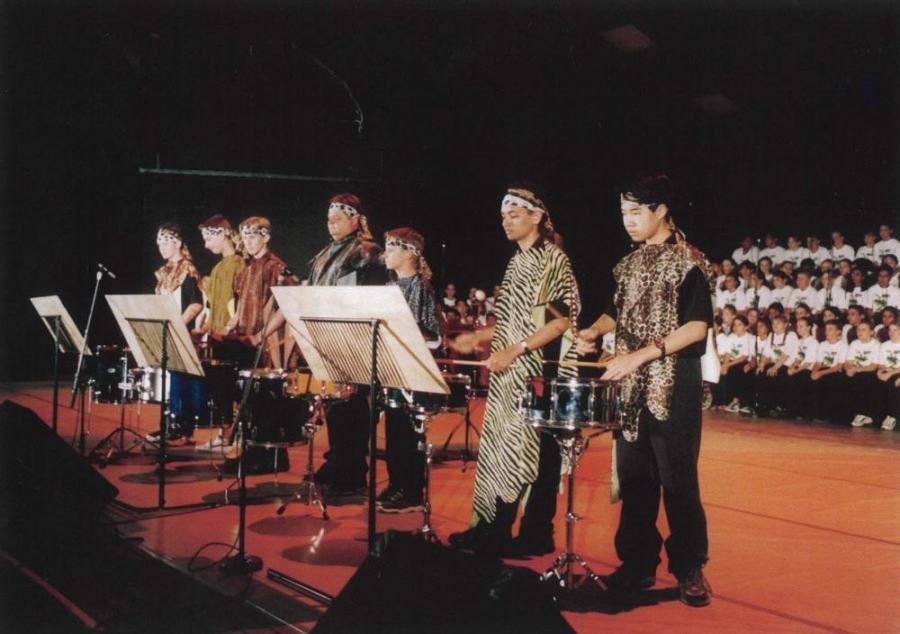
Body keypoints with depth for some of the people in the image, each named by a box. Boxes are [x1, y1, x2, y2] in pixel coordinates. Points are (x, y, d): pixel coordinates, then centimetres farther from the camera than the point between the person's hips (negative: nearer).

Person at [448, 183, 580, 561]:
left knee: (536, 452, -3)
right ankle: (493, 530, 15)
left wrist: (516, 350, -21)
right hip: (509, 376, 8)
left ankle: (536, 534, 4)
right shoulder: (515, 263, 16)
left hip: (540, 375, -8)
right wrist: (479, 337, 8)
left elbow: (562, 320, -15)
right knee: (502, 449, 9)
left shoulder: (554, 259, -8)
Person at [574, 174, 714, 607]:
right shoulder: (629, 265, 13)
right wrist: (594, 331, 1)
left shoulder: (688, 262, -9)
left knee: (677, 478, -1)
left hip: (673, 386, -7)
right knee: (634, 476, 9)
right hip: (631, 386, 7)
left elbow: (697, 327, -17)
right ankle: (638, 563, 18)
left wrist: (641, 355, -23)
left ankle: (689, 569, 10)